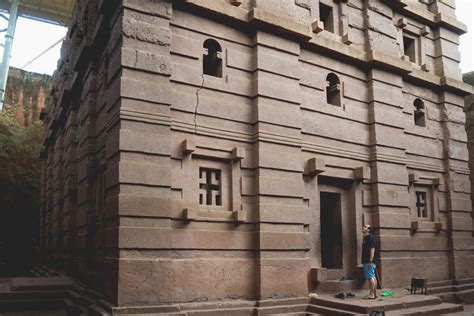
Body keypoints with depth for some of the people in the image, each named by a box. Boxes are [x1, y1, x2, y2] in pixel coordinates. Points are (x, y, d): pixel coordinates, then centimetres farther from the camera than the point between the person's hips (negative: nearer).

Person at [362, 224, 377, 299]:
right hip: (366, 261, 10)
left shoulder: (370, 238, -12)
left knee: (370, 277, -9)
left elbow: (372, 250, -18)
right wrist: (364, 261, 20)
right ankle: (375, 294, 16)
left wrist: (370, 261, -23)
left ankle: (371, 294, -7)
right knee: (373, 277, 12)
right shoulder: (365, 238, 17)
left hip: (369, 262, -10)